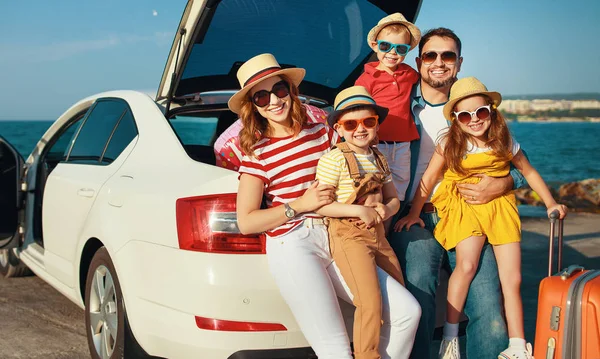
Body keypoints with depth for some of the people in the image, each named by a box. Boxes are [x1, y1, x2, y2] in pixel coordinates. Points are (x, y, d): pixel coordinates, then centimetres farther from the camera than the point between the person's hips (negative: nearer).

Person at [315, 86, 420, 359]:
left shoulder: (379, 159, 12)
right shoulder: (335, 159, -9)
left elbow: (393, 199, 18)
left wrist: (386, 209, -6)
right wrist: (359, 211, -18)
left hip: (377, 235, 8)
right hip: (348, 237, -7)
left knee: (402, 304, 9)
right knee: (371, 302, -20)